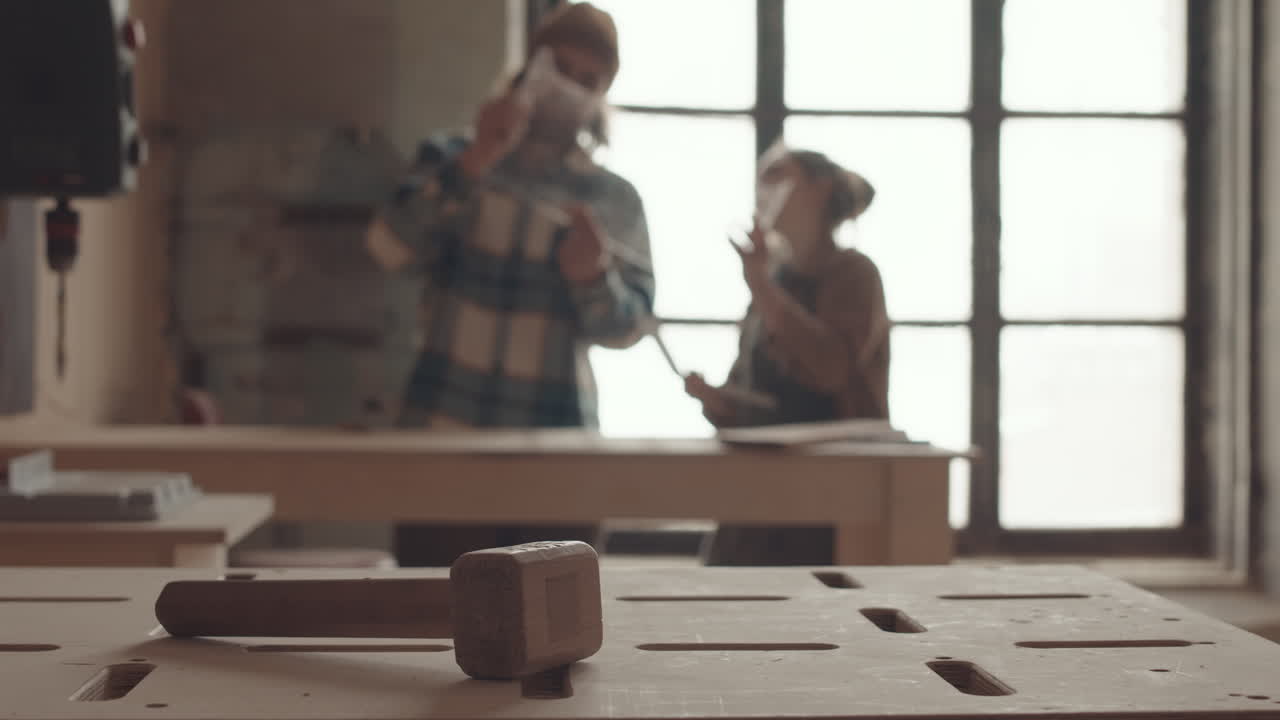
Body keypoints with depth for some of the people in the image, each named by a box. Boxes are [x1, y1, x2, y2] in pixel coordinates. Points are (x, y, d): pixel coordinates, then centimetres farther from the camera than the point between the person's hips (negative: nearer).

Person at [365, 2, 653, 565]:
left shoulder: (614, 200, 10)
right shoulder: (453, 161, 9)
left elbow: (628, 327, 2)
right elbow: (390, 248, -9)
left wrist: (593, 276, -18)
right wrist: (475, 164, -18)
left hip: (559, 446, 1)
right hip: (446, 435, -1)